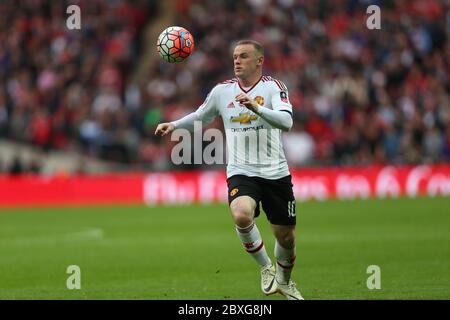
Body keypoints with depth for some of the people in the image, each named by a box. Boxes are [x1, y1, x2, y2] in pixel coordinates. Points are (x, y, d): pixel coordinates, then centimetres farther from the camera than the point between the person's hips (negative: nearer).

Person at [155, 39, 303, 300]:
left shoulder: (274, 87, -5)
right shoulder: (222, 91, 5)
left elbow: (286, 121, -21)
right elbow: (200, 117, 23)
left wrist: (256, 108, -35)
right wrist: (174, 125, 7)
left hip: (276, 173, -1)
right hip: (241, 173, 1)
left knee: (286, 237, 7)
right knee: (241, 215, -31)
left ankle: (284, 280, 40)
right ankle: (266, 268, -7)